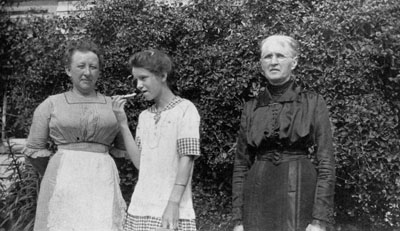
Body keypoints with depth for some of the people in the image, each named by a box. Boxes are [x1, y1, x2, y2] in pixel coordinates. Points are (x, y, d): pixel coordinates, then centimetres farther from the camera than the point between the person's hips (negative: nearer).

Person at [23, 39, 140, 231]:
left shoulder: (113, 106, 12)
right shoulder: (51, 105, 7)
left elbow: (122, 148, 18)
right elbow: (34, 150, 10)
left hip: (103, 183, 1)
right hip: (64, 183, -1)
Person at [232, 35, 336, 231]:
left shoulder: (313, 103, 1)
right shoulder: (251, 108, 10)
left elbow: (326, 163, -4)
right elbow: (241, 165, 10)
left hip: (300, 196, -3)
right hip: (259, 200, 3)